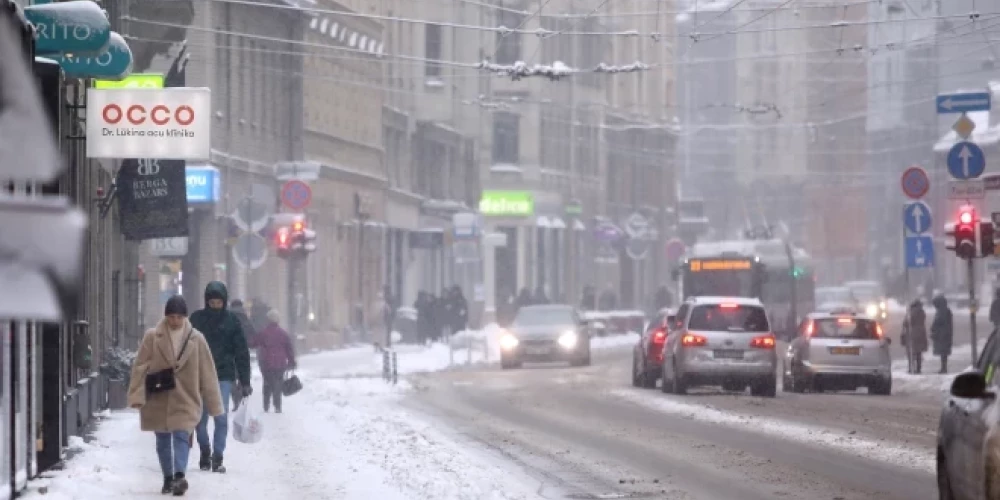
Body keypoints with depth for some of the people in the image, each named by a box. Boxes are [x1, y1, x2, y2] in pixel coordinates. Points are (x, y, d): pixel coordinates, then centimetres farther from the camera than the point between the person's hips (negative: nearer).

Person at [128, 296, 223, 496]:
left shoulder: (196, 340, -1)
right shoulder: (152, 337, -2)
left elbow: (207, 373, 3)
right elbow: (140, 367, -3)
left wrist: (213, 403, 4)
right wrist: (137, 395, -12)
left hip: (185, 399, -1)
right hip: (158, 399, 1)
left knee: (181, 436, -17)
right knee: (163, 441, 10)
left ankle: (179, 476, -29)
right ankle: (168, 479, 22)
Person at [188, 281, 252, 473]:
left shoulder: (231, 320, 2)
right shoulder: (197, 319, 3)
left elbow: (242, 351, 3)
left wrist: (244, 381, -1)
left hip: (224, 375, -1)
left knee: (221, 418, -7)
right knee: (200, 418, 6)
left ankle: (217, 458, -3)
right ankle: (205, 452, 25)